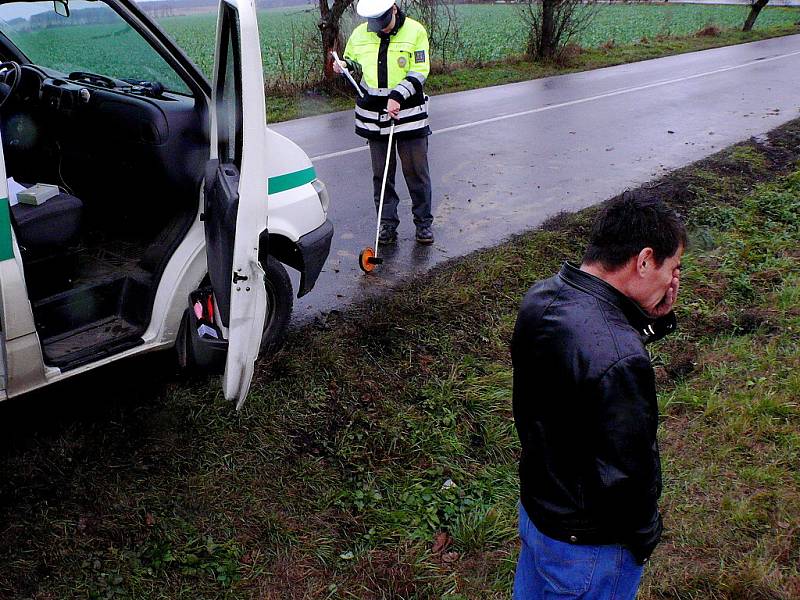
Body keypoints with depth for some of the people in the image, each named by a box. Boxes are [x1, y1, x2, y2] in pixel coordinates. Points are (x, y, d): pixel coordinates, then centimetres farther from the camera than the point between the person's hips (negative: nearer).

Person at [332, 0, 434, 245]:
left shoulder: (415, 31, -6)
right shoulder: (360, 34, 4)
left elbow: (419, 72, -10)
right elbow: (353, 65, 19)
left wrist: (397, 96, -21)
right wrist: (343, 66, -5)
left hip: (409, 114, -3)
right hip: (374, 116, 3)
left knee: (417, 171, 4)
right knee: (381, 173, 9)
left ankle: (424, 223, 17)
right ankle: (387, 224, 20)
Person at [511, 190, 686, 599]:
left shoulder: (540, 298, -11)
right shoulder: (619, 361, -38)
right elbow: (624, 475, -29)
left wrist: (654, 319, -10)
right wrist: (645, 535, -9)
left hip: (533, 501, 7)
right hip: (589, 543, -7)